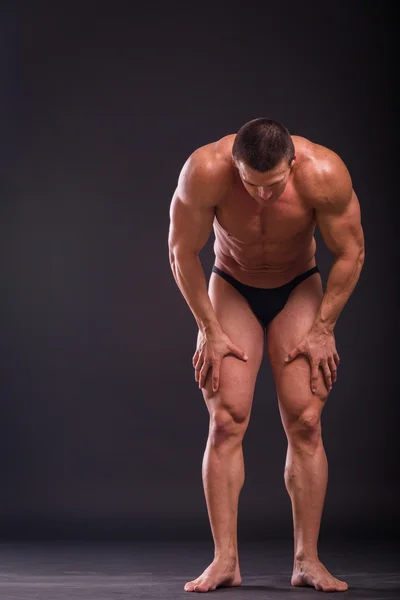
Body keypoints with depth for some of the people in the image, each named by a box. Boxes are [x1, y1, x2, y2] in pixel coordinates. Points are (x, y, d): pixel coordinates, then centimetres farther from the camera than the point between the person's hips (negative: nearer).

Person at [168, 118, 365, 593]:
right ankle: (225, 560, -8)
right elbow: (182, 253, -15)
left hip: (299, 289, 0)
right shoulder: (205, 171, -30)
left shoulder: (324, 174, -29)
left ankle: (307, 560, -2)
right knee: (226, 421, -12)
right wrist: (210, 330, -12)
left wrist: (323, 329, -12)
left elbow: (350, 254, -14)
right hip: (231, 289, 0)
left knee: (304, 422, -9)